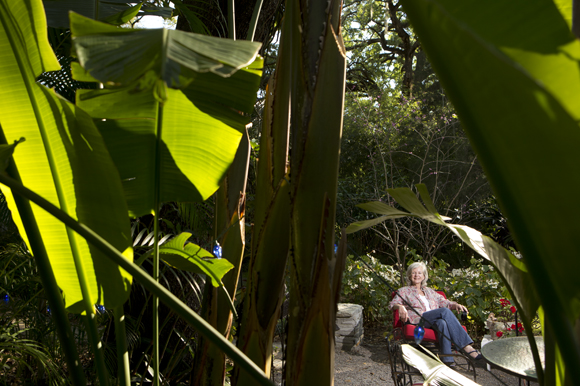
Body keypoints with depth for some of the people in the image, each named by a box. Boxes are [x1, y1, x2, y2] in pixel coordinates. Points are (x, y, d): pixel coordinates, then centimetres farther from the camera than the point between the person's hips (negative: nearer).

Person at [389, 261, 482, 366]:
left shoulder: (429, 291, 31)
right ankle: (466, 346, -33)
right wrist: (400, 307, -22)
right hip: (418, 320, -4)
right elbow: (392, 304, 2)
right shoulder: (404, 291, 17)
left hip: (435, 321, 4)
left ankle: (447, 359, -42)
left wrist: (456, 305, 0)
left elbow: (444, 302, 22)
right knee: (445, 311, -28)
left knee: (442, 322, -35)